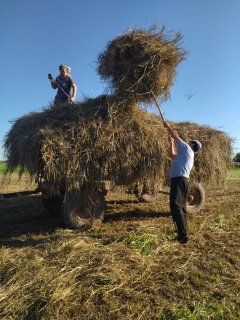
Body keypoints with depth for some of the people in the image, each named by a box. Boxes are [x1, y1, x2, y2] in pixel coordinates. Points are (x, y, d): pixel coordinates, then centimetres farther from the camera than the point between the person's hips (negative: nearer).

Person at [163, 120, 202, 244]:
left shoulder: (187, 149, 4)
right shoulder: (188, 154, 29)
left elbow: (176, 136, 6)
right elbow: (172, 155, 40)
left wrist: (168, 126, 20)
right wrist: (171, 143, 40)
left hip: (179, 180, -10)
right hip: (182, 180, 10)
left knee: (175, 206, -17)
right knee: (181, 206, 13)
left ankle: (183, 236, -19)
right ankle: (183, 233, 21)